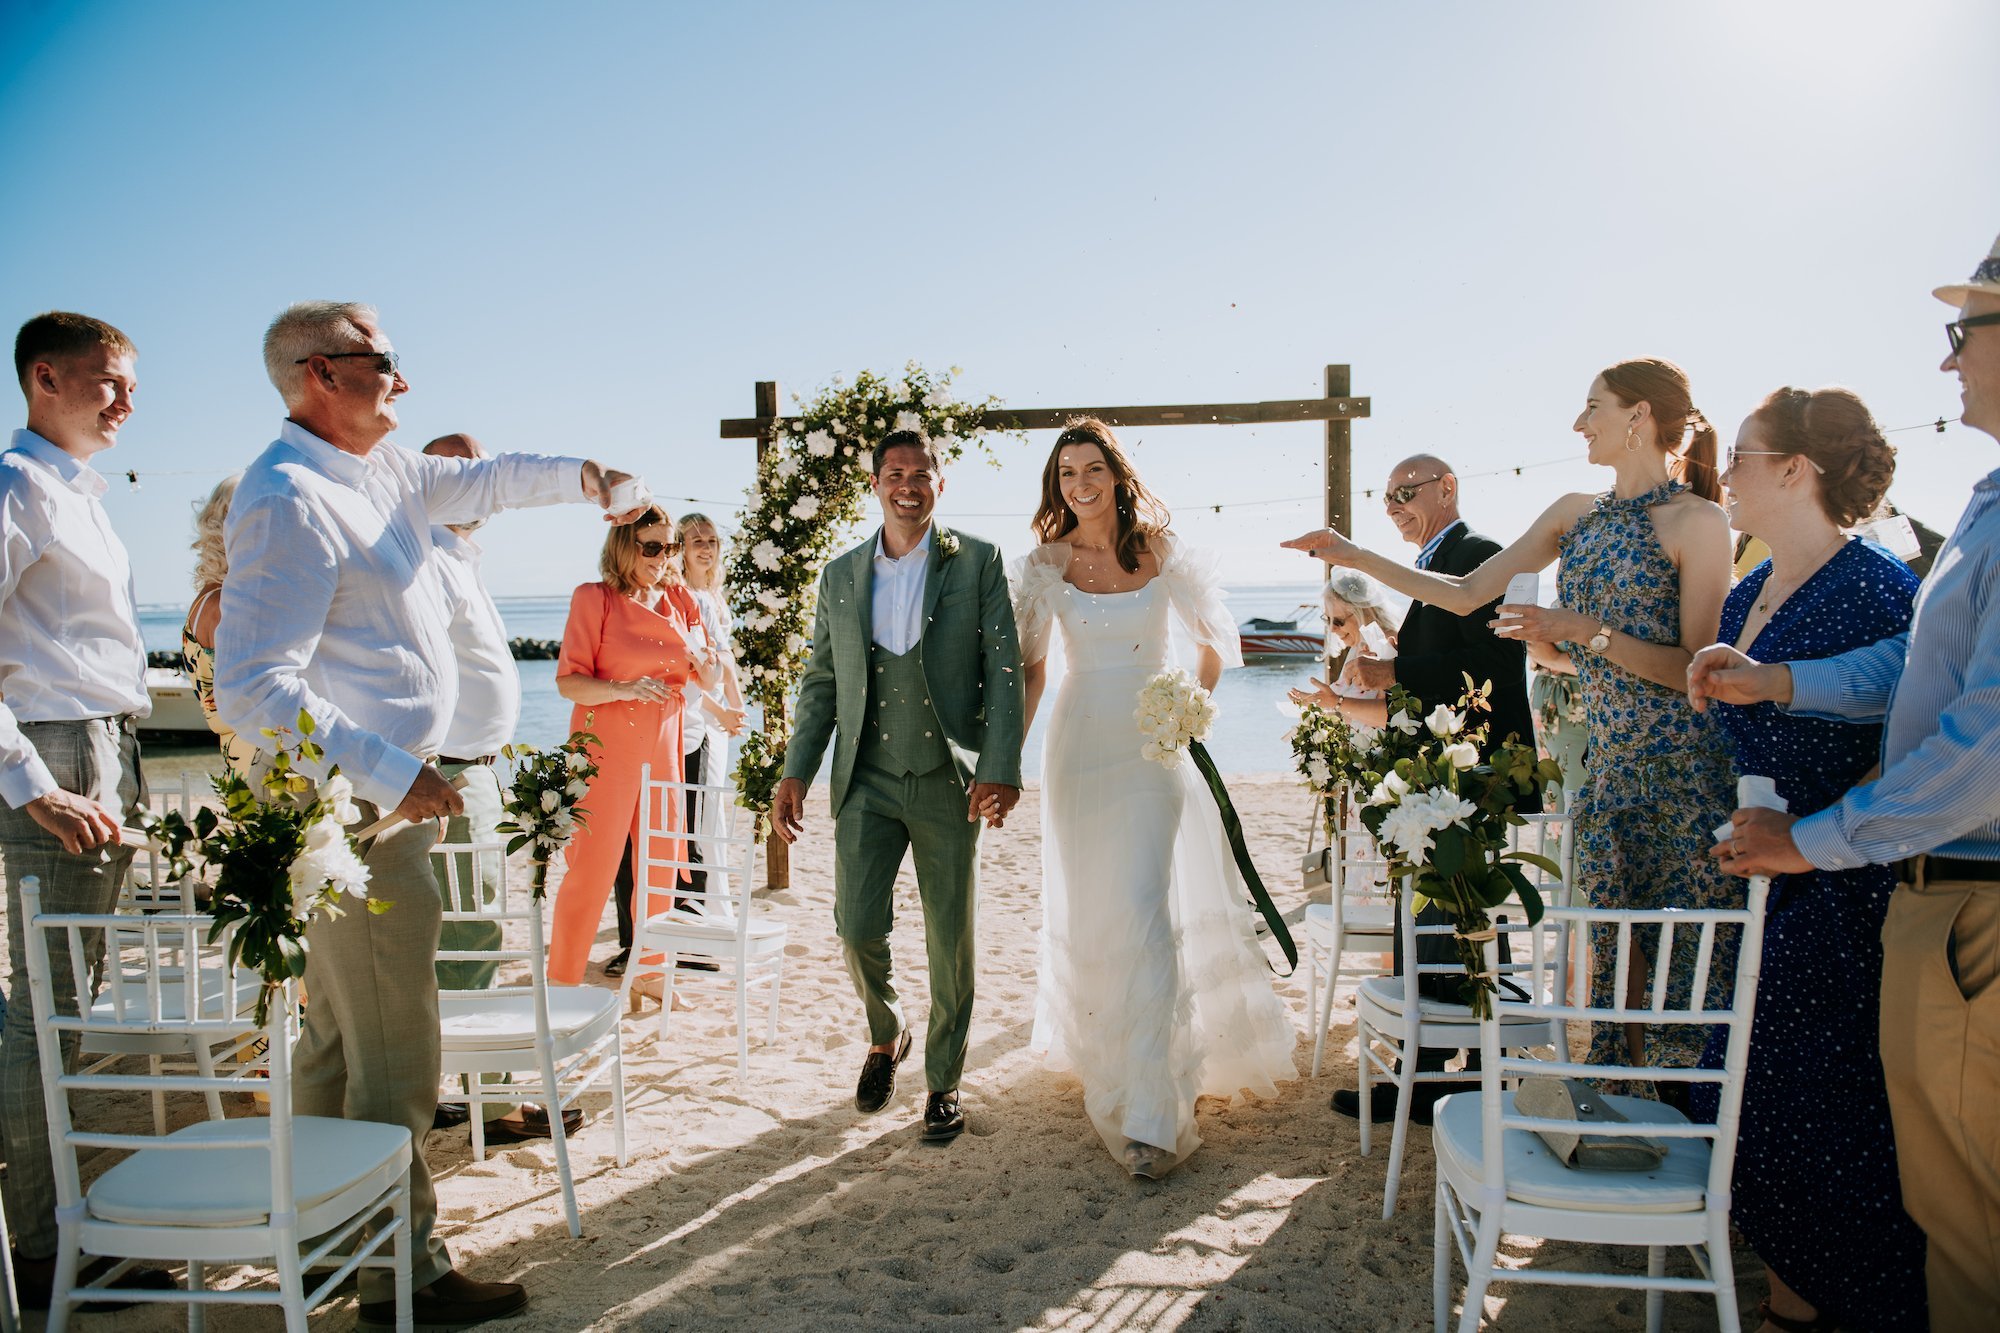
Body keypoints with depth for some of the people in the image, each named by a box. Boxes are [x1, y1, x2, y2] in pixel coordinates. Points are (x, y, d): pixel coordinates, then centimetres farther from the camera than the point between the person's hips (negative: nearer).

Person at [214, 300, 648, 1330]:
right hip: (358, 812, -11)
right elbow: (253, 688, -24)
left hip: (381, 792, 11)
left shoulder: (376, 469, 10)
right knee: (393, 1051, -2)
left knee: (341, 1031, 21)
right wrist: (392, 774, -26)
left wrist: (578, 475, 11)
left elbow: (473, 481, 28)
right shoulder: (290, 502, -19)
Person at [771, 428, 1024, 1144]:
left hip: (948, 781, -2)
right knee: (857, 928, -4)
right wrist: (795, 773, 4)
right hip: (867, 782, 2)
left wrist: (1000, 769, -15)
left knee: (951, 941, 5)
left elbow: (1003, 671, -4)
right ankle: (886, 1035, 28)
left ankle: (944, 1081, 24)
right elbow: (821, 682, 13)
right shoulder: (840, 575, 9)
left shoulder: (980, 563, 0)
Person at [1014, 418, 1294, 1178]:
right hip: (1080, 747, 2)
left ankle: (1152, 1113, -9)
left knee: (1145, 911, -11)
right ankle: (1098, 1050, 35)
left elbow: (1217, 638, 9)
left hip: (1152, 750, -2)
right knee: (1087, 910, 11)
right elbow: (1029, 661, 8)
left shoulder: (1163, 554, -1)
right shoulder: (1046, 564, 2)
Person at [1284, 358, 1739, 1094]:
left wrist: (1586, 631, -17)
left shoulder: (1697, 522, -8)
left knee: (1686, 962, -3)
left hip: (1683, 775, -6)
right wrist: (1354, 556, 10)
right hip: (1608, 765, 6)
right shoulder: (1576, 514, 12)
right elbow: (1467, 593, 13)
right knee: (1611, 954, 9)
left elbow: (1701, 667, -12)